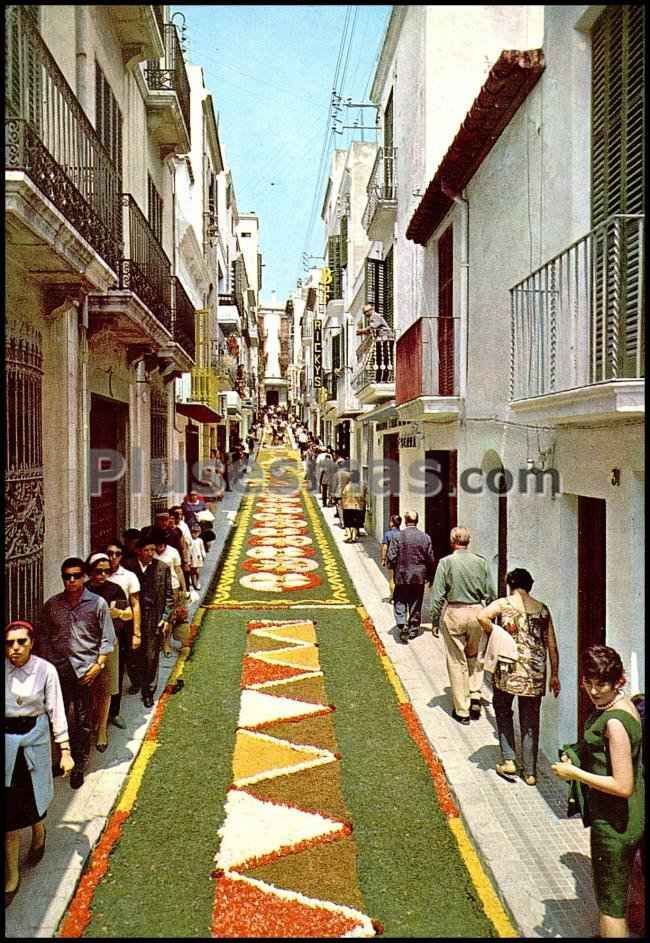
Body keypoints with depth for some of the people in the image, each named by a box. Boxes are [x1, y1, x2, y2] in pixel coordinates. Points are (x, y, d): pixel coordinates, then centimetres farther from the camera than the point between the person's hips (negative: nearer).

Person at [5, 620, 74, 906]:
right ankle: (11, 877, 18)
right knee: (10, 806, 3)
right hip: (6, 738, 1)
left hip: (34, 735, -1)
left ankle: (38, 834, 49)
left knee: (33, 796, 14)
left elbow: (56, 711, -9)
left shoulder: (45, 670, -14)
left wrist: (65, 751, -7)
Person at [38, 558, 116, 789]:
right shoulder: (51, 605, 3)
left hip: (85, 669, -2)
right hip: (58, 670, 2)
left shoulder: (98, 603, -5)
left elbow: (108, 639, -2)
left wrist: (99, 665, -9)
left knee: (83, 721, 5)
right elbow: (43, 638, 11)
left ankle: (79, 765, 20)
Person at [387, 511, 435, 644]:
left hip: (402, 576, -2)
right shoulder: (425, 537, -4)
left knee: (399, 603, 9)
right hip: (419, 577, 2)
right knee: (416, 605, 14)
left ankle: (402, 626, -9)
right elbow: (430, 560, 1)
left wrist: (392, 566, 11)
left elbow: (391, 557, -11)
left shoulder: (398, 536, -11)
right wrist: (430, 577, 13)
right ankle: (413, 630, 23)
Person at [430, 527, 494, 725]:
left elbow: (437, 596, -9)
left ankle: (462, 711, 14)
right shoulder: (481, 562, 0)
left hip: (454, 613, -3)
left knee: (457, 662, 7)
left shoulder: (446, 562, -8)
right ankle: (475, 696, 14)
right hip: (477, 612, 3)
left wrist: (434, 621, 0)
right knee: (473, 656, 25)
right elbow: (490, 594, 4)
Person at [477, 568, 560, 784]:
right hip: (535, 673, 3)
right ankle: (530, 772, 18)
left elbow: (481, 616, -22)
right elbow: (552, 645, 8)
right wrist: (554, 675, 15)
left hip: (508, 669, -3)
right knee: (530, 721, 13)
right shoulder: (542, 609, 8)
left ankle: (508, 760, 14)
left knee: (503, 711, 19)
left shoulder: (503, 604, -1)